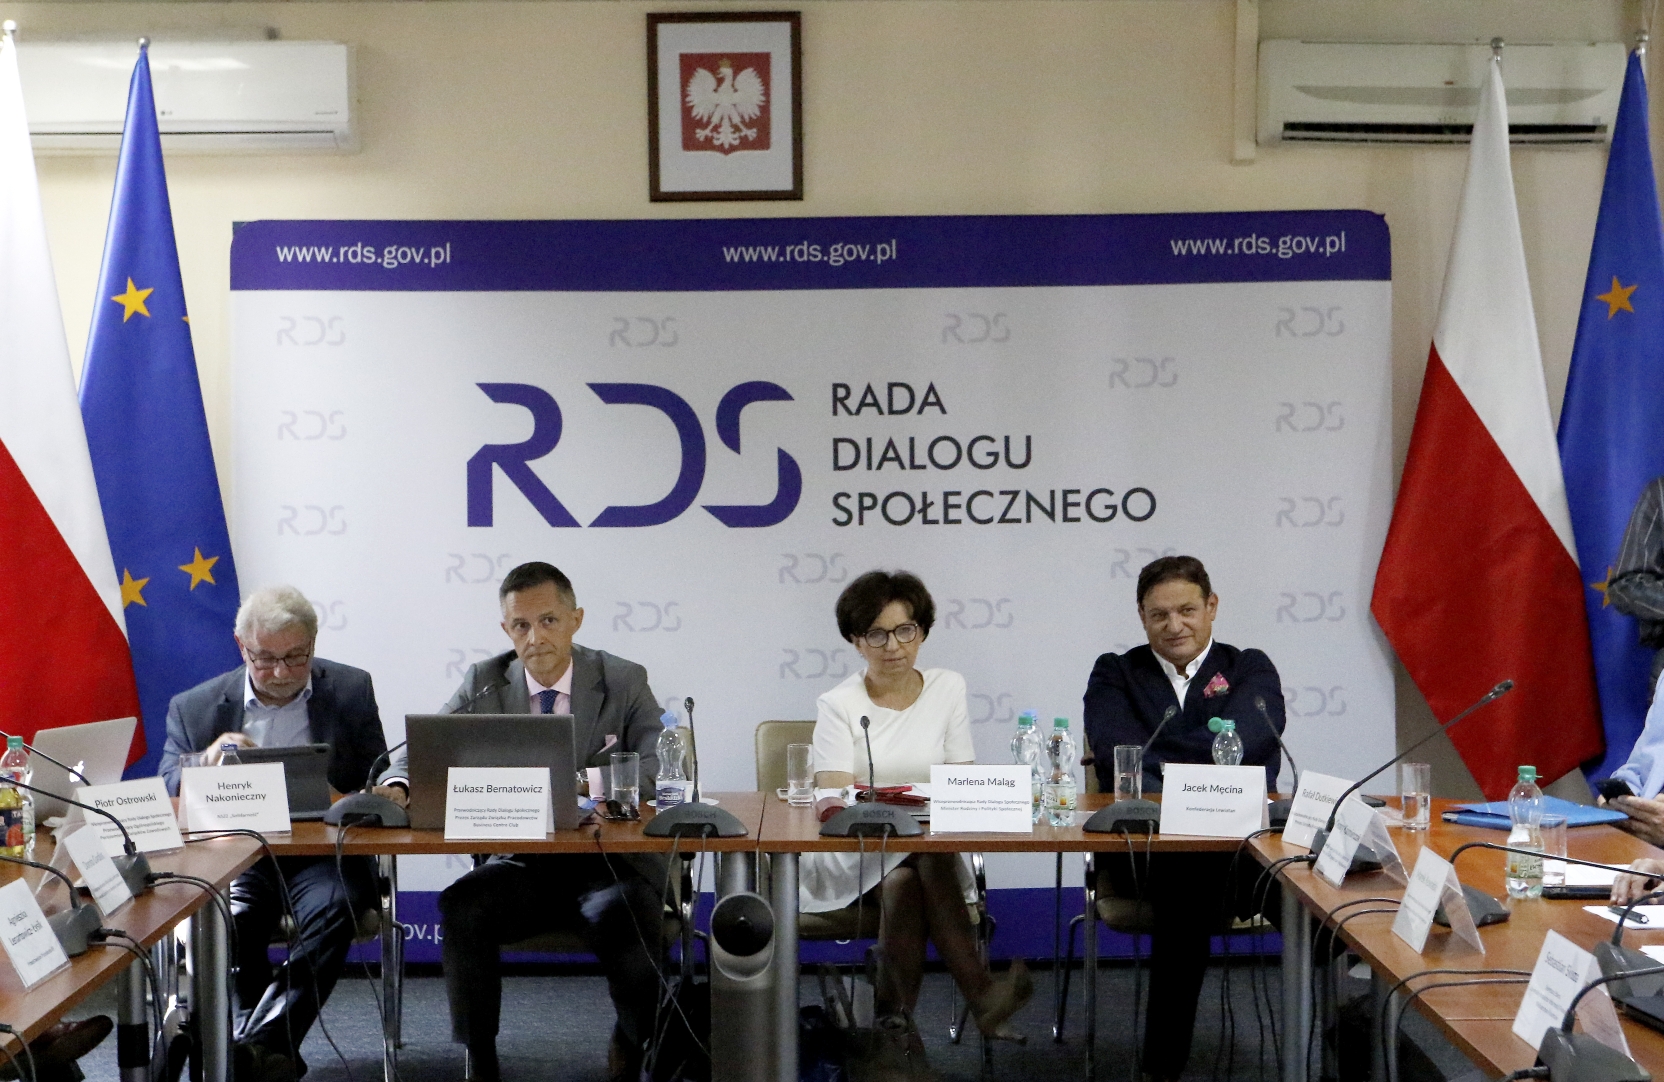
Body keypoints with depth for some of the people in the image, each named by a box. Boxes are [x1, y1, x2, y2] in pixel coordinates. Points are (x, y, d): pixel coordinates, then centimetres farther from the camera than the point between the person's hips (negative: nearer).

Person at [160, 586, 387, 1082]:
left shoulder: (351, 691, 8)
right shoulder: (195, 707, 9)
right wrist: (208, 760, -17)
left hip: (325, 852, 0)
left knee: (334, 909, -33)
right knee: (227, 918, -32)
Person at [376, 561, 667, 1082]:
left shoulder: (624, 682, 1)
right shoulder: (483, 684, 7)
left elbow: (666, 764, -9)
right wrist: (396, 785, -22)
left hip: (611, 865, -2)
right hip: (520, 866, 2)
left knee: (630, 918, -33)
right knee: (461, 907, -28)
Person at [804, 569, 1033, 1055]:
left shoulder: (947, 688, 8)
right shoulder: (839, 705, 1)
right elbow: (833, 795, -10)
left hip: (933, 847, 2)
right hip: (851, 854, -2)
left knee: (907, 883, -35)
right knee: (926, 866, -35)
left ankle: (894, 1019, -27)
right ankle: (981, 995, -34)